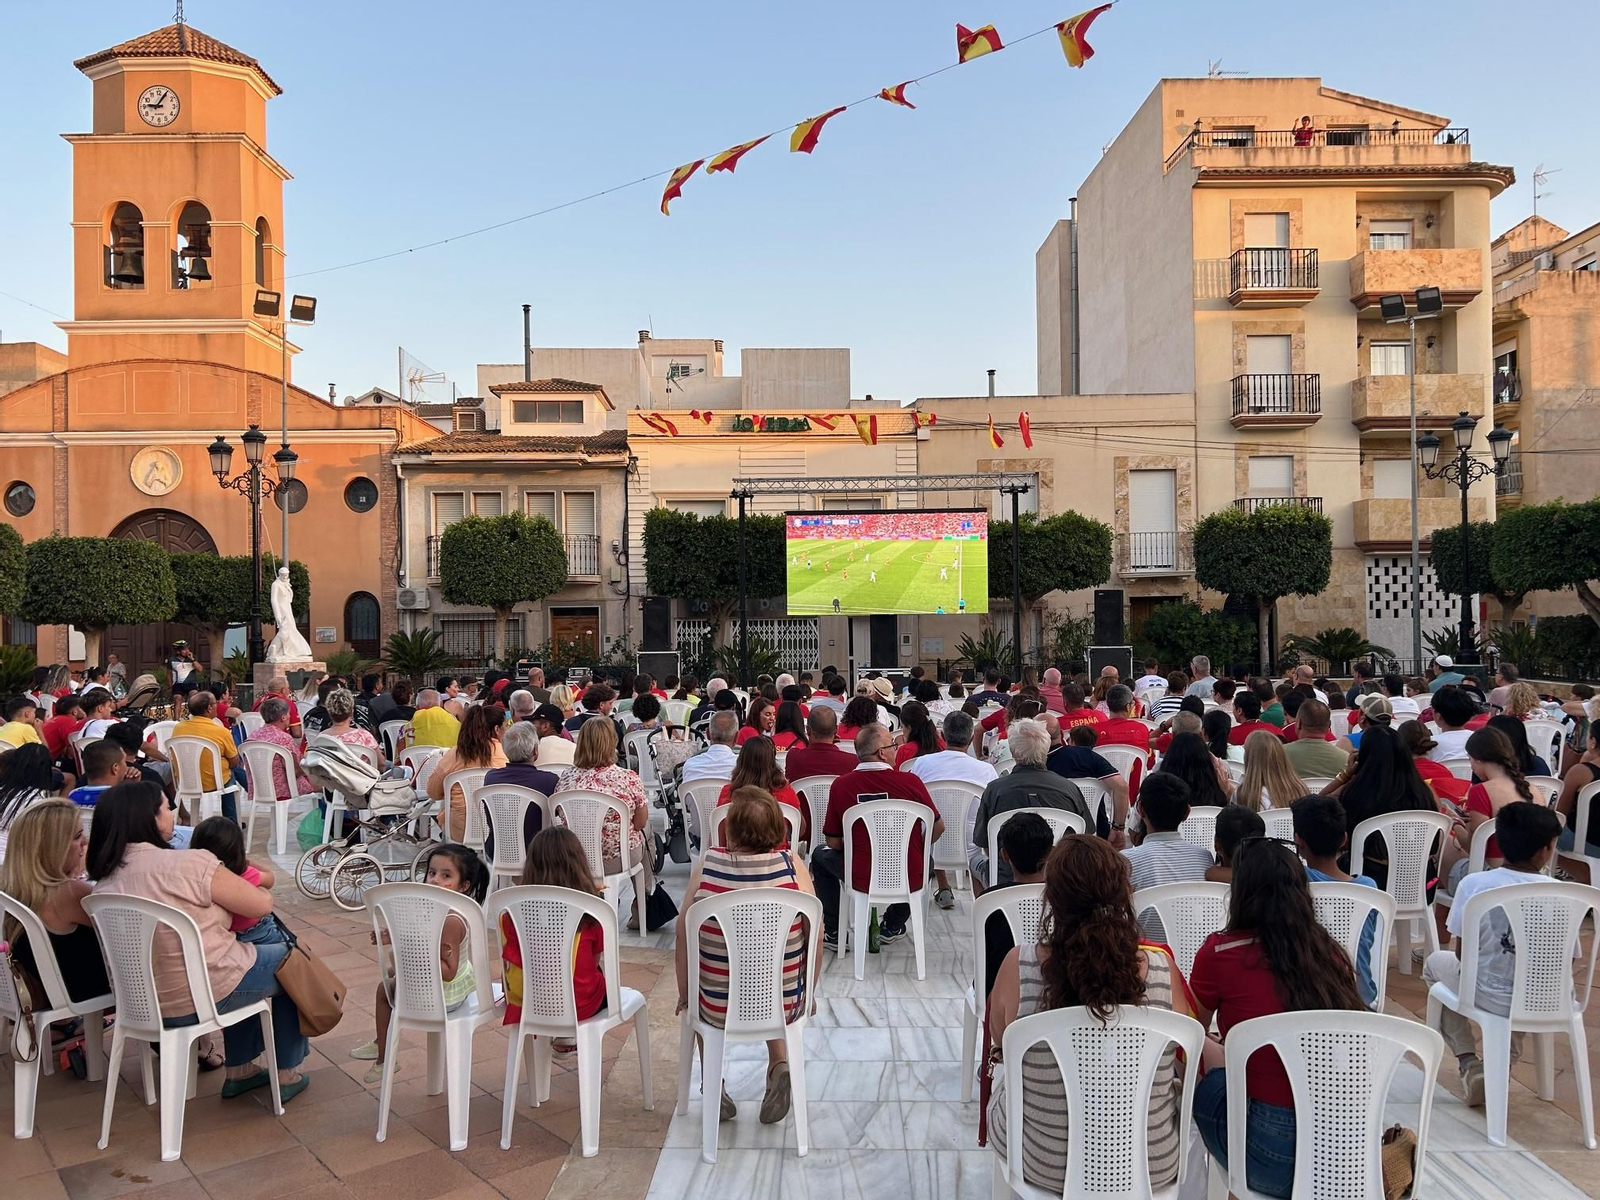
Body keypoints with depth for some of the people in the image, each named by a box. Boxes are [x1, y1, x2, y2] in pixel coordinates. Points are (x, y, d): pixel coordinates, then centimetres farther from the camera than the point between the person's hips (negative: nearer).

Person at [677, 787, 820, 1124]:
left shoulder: (706, 864, -15)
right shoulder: (792, 864, -14)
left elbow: (683, 937, -8)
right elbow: (816, 937, -7)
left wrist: (684, 994, 9)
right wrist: (808, 995, 10)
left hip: (718, 1011, 0)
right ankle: (779, 1065, 19)